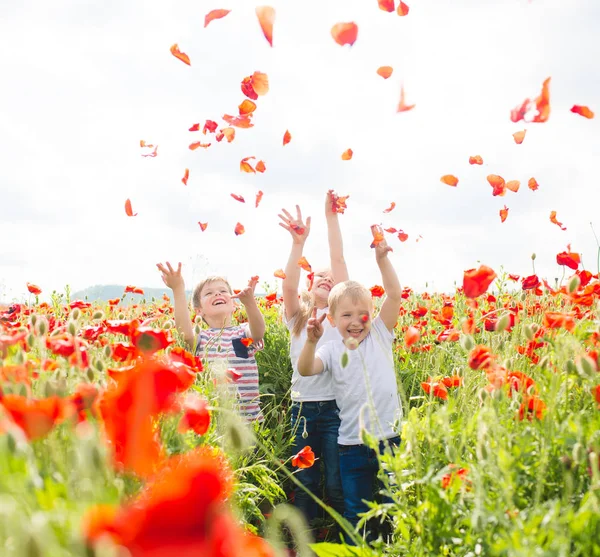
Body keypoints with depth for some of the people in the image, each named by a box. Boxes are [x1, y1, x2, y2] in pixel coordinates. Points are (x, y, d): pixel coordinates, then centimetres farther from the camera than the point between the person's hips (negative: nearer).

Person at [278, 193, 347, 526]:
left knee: (337, 486, 1)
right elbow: (288, 286, -8)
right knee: (305, 484, 6)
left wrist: (331, 217, -3)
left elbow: (338, 259, 1)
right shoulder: (297, 318, 13)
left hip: (336, 405, -2)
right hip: (302, 407, 2)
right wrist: (299, 243, -19)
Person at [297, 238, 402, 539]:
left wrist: (382, 259, -19)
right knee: (355, 513, 12)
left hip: (390, 438, 0)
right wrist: (312, 341, -33)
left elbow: (394, 294, -9)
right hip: (353, 444, 0)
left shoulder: (380, 335, 1)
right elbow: (305, 370, -17)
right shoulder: (331, 350, 0)